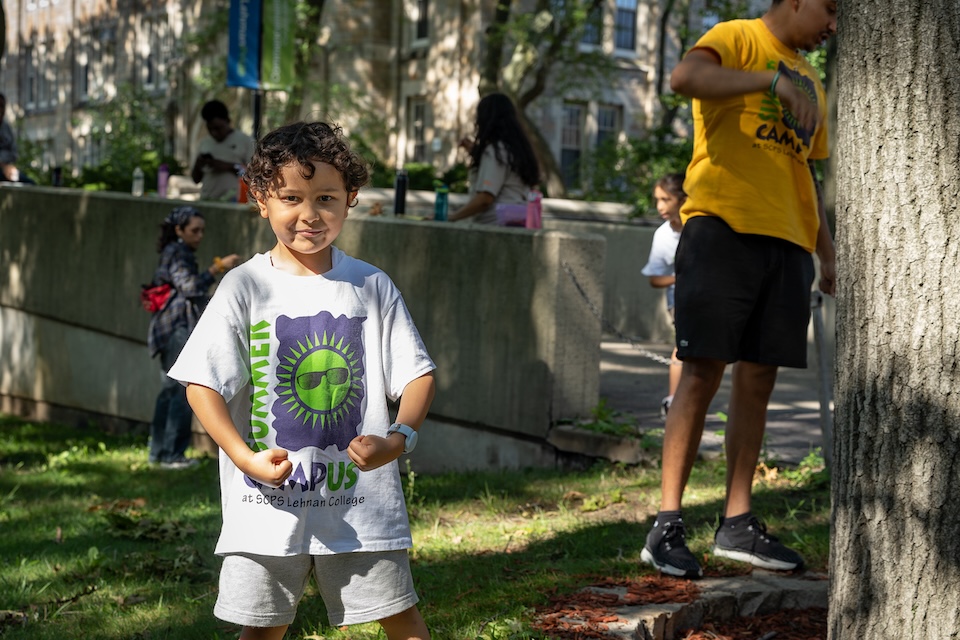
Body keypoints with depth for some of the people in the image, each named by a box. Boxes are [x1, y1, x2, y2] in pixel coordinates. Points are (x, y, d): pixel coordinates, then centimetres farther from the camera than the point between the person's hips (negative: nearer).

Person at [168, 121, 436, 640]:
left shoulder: (372, 286, 2)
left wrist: (397, 439, -16)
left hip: (361, 495, 1)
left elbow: (417, 373, 3)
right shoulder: (245, 287, -3)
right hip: (270, 500, -1)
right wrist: (247, 458, -19)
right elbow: (202, 383, -6)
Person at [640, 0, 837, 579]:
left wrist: (827, 252, 23)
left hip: (787, 241, 7)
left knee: (759, 377, 6)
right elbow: (685, 76, -21)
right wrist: (773, 79, -24)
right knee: (705, 370, -10)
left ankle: (738, 524, 12)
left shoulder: (810, 82, 25)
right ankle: (667, 526, -6)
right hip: (724, 226, -7)